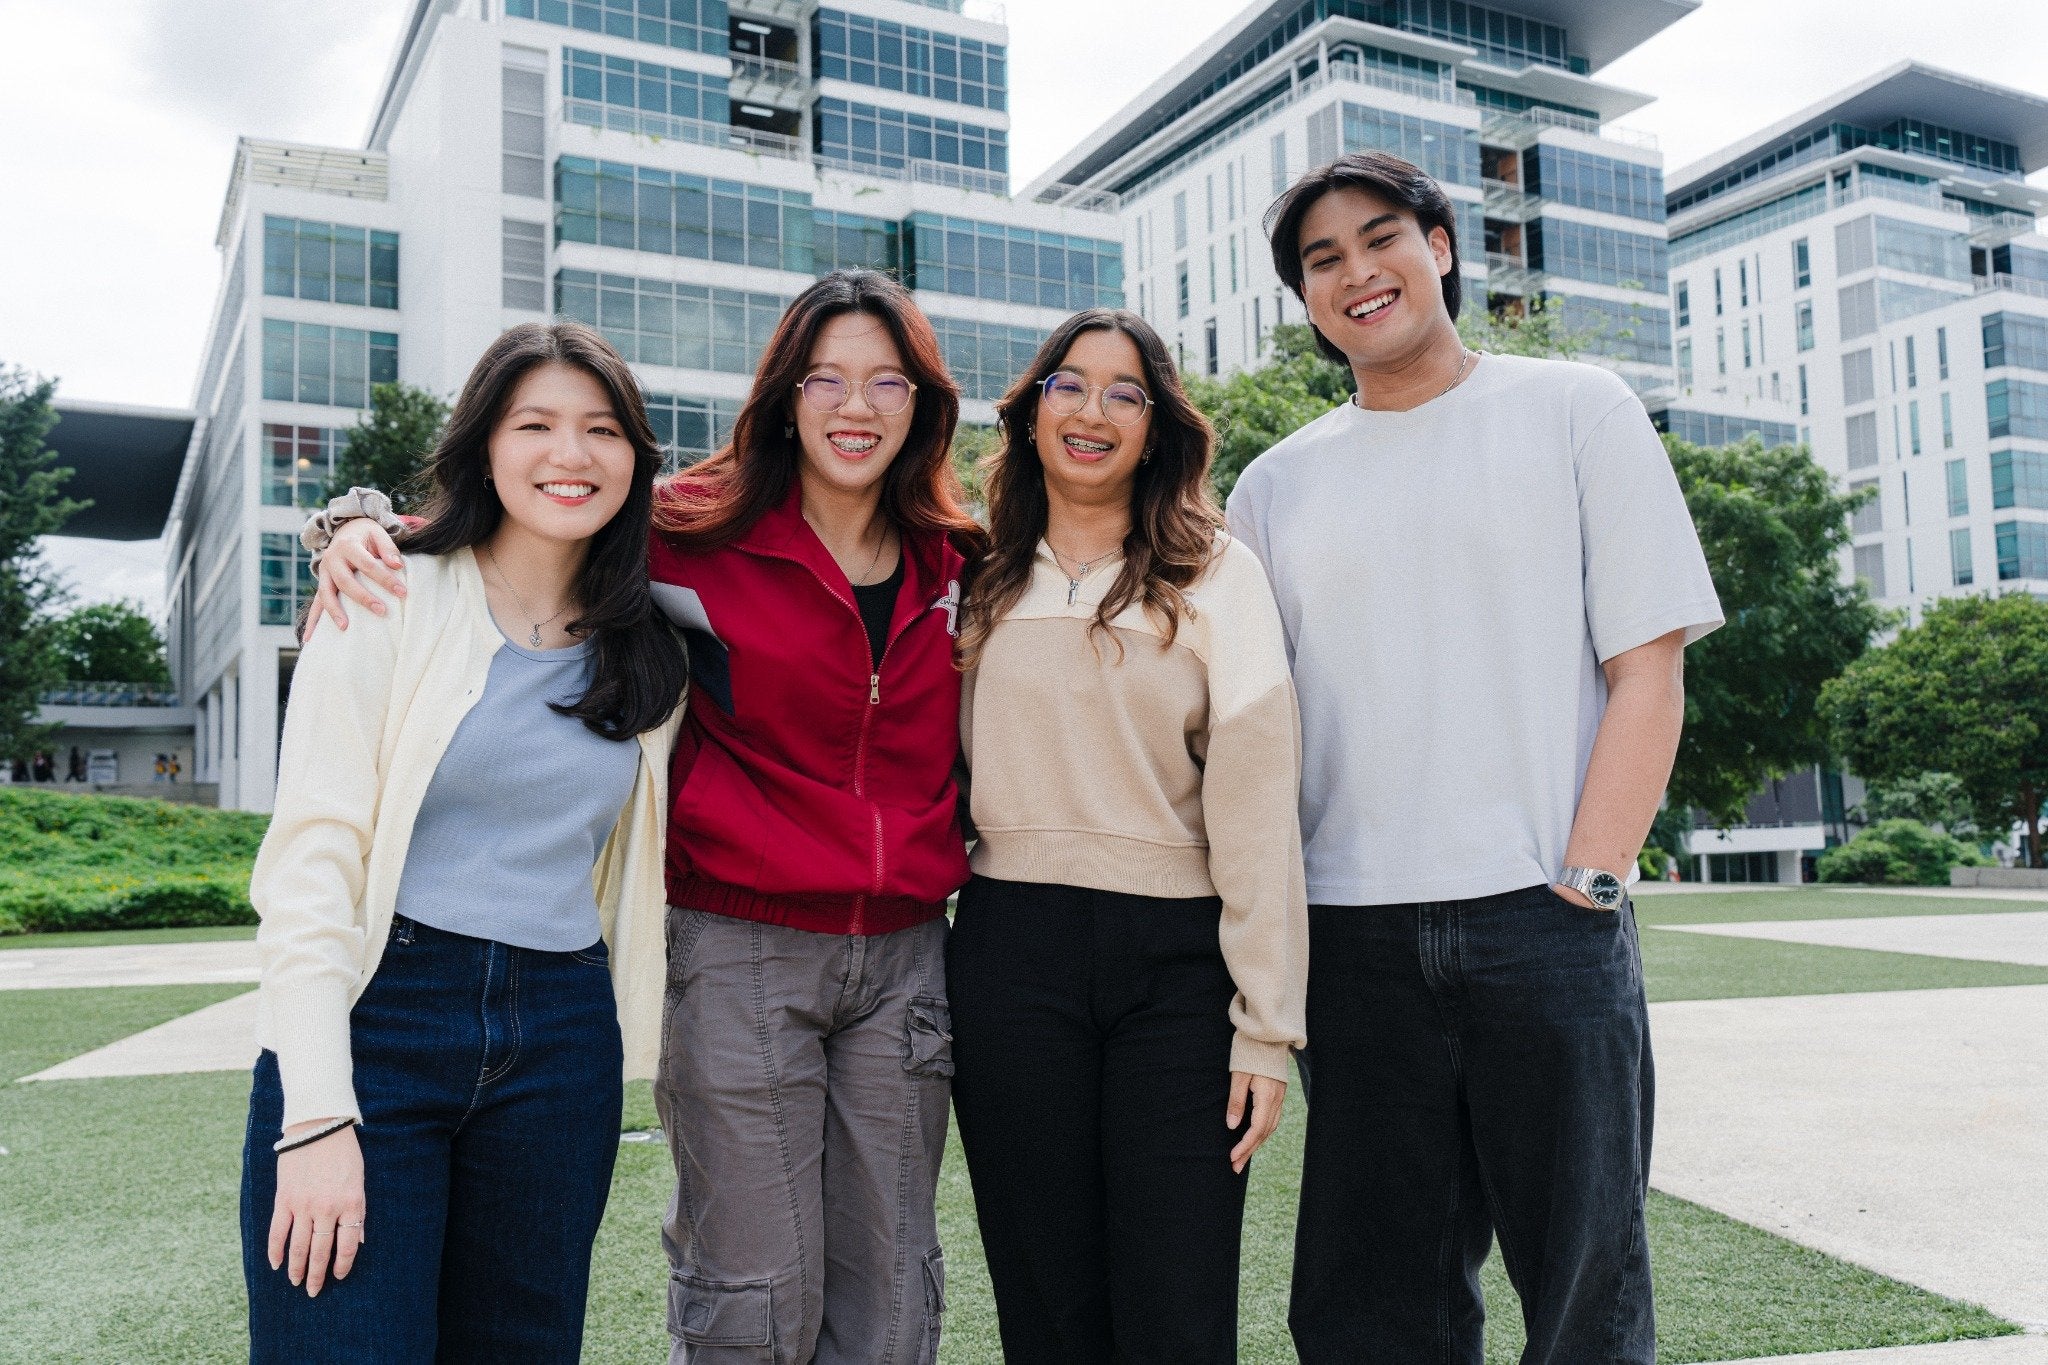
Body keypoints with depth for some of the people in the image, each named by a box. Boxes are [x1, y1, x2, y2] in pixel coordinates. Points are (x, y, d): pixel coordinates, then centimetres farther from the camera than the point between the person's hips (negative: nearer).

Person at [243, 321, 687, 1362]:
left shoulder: (647, 650, 9)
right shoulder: (394, 603, -3)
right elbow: (310, 856, -10)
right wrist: (316, 1115, -16)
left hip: (560, 1049, 4)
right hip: (373, 1017, -4)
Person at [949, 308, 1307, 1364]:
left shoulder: (1213, 573, 2)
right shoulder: (985, 583, 12)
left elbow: (1255, 792, -5)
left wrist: (1266, 1024, -10)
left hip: (1178, 959, -2)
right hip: (1012, 953, 2)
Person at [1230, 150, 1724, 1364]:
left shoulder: (1580, 411, 6)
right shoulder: (1277, 486, 13)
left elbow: (1648, 668, 0)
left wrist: (1586, 882, -10)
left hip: (1548, 922, -2)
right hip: (1355, 937, 3)